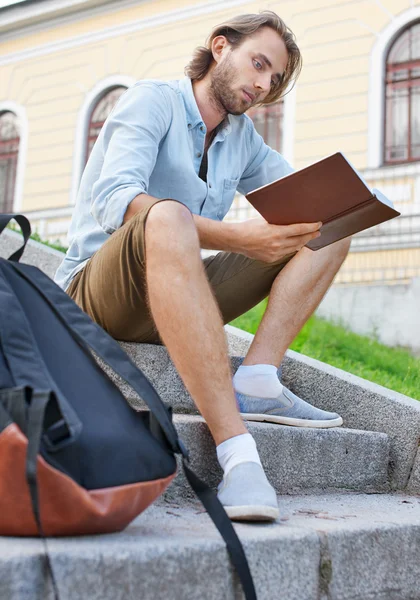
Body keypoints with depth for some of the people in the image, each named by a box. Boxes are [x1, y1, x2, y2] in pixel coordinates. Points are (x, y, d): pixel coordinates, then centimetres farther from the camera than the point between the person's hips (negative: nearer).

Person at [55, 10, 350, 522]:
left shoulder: (242, 136, 15)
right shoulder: (153, 101, -7)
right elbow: (113, 200, -25)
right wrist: (236, 238, -37)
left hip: (177, 298, 7)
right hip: (94, 293, -7)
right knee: (167, 217, -41)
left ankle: (255, 382, -19)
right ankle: (235, 451, -47)